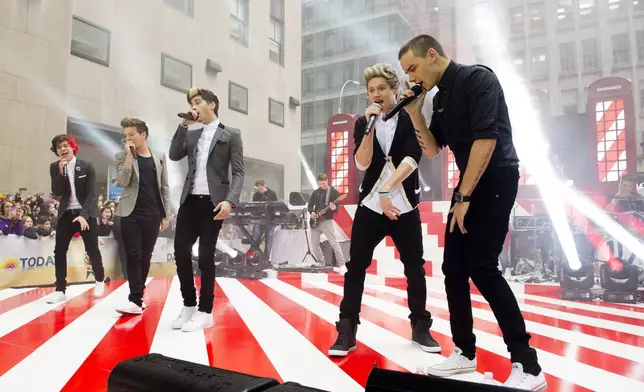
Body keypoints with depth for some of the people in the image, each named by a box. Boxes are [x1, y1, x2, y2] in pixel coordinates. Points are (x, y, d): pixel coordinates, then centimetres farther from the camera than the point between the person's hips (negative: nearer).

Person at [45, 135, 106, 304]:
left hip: (86, 213, -3)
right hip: (66, 214, 3)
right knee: (59, 251, -3)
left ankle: (100, 281, 22)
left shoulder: (87, 166, -6)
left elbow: (91, 193, -9)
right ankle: (60, 290, 4)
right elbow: (56, 193, -6)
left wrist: (83, 214, -19)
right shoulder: (54, 167, 2)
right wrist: (61, 172, -18)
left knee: (92, 249, 0)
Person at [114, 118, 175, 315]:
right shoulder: (122, 156, 3)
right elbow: (122, 181, -13)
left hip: (153, 215, 2)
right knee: (133, 256, -6)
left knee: (145, 256, 8)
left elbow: (164, 187, 9)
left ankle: (137, 296, 19)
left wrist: (166, 214, 6)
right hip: (131, 214, -2)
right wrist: (129, 153, -13)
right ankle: (135, 300, -5)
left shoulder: (159, 156, 8)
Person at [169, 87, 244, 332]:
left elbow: (238, 172, -4)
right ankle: (189, 305, 20)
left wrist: (230, 201, -18)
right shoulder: (191, 134, 19)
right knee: (181, 251, 3)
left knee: (206, 256, -2)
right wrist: (184, 125, 1)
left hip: (212, 201, -5)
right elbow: (174, 156, 5)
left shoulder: (230, 135, 3)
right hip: (190, 199, 5)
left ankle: (205, 312, 10)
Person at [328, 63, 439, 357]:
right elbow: (362, 163, -7)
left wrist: (387, 189, -24)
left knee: (415, 267, 6)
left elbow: (412, 159, -14)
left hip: (405, 206, -1)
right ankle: (346, 331, 7)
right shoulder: (363, 123, 6)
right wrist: (370, 125, -15)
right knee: (355, 267, -2)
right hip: (370, 204, 1)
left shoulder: (410, 119, 0)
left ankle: (420, 328, 22)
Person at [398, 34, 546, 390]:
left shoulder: (477, 78, -10)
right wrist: (415, 113, 2)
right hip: (470, 182, 9)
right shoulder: (440, 97, 14)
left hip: (495, 180, -8)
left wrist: (463, 197, -19)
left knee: (481, 267, -14)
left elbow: (487, 139, -19)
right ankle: (464, 352, 17)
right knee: (453, 267, 6)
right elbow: (432, 150, 16)